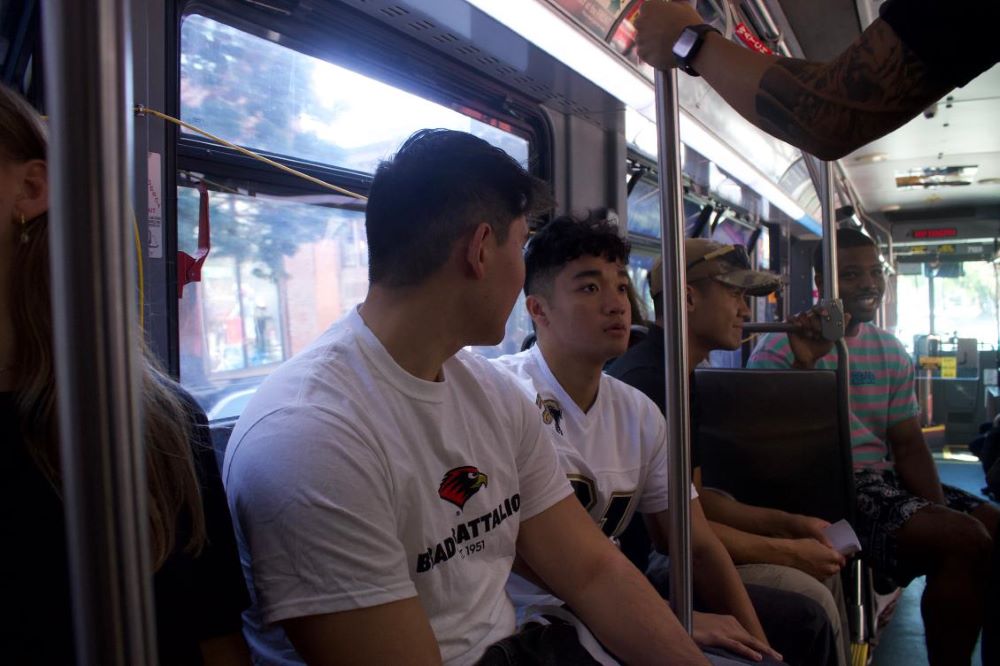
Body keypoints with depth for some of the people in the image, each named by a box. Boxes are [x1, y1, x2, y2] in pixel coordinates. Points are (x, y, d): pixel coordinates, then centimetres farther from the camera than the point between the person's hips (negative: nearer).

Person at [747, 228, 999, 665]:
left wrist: (937, 506, -3)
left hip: (885, 481, 8)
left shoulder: (891, 353, 15)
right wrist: (804, 364, -28)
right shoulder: (783, 346, -7)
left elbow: (909, 446, 14)